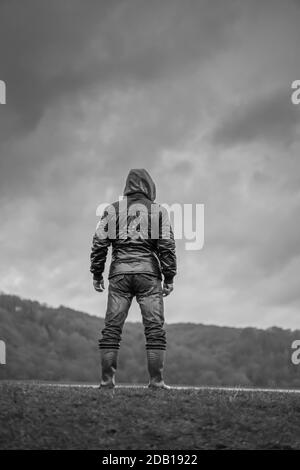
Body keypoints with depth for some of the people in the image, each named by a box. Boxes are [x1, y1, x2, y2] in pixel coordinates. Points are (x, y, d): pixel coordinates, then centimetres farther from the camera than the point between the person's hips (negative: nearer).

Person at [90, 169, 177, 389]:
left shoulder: (112, 210, 10)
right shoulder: (158, 211, 6)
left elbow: (99, 243, 5)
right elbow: (167, 246, -1)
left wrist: (97, 274, 11)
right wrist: (169, 277, 3)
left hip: (120, 274, 2)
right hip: (148, 273, -2)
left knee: (112, 329, 4)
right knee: (155, 329, 0)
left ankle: (107, 379, 3)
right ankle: (156, 380, -3)